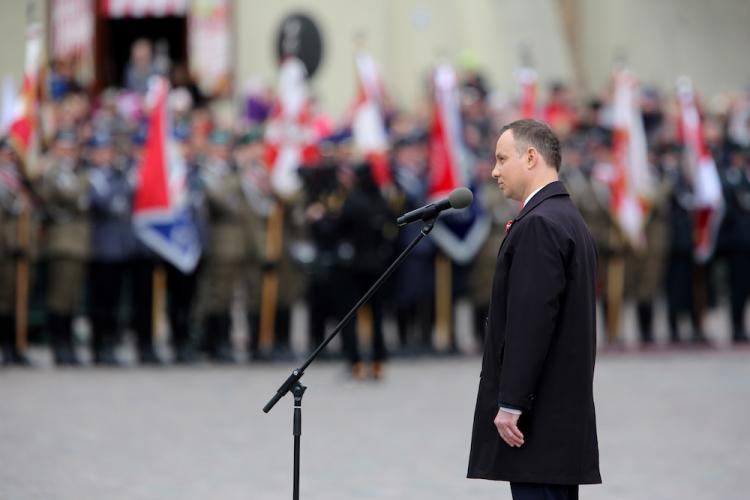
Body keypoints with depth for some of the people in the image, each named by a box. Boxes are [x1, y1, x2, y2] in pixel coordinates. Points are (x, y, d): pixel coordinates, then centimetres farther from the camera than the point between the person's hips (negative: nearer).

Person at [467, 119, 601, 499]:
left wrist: (510, 403, -20)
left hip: (539, 416, -10)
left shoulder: (539, 224, -14)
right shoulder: (569, 218, 17)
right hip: (564, 410, 10)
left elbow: (531, 321, -21)